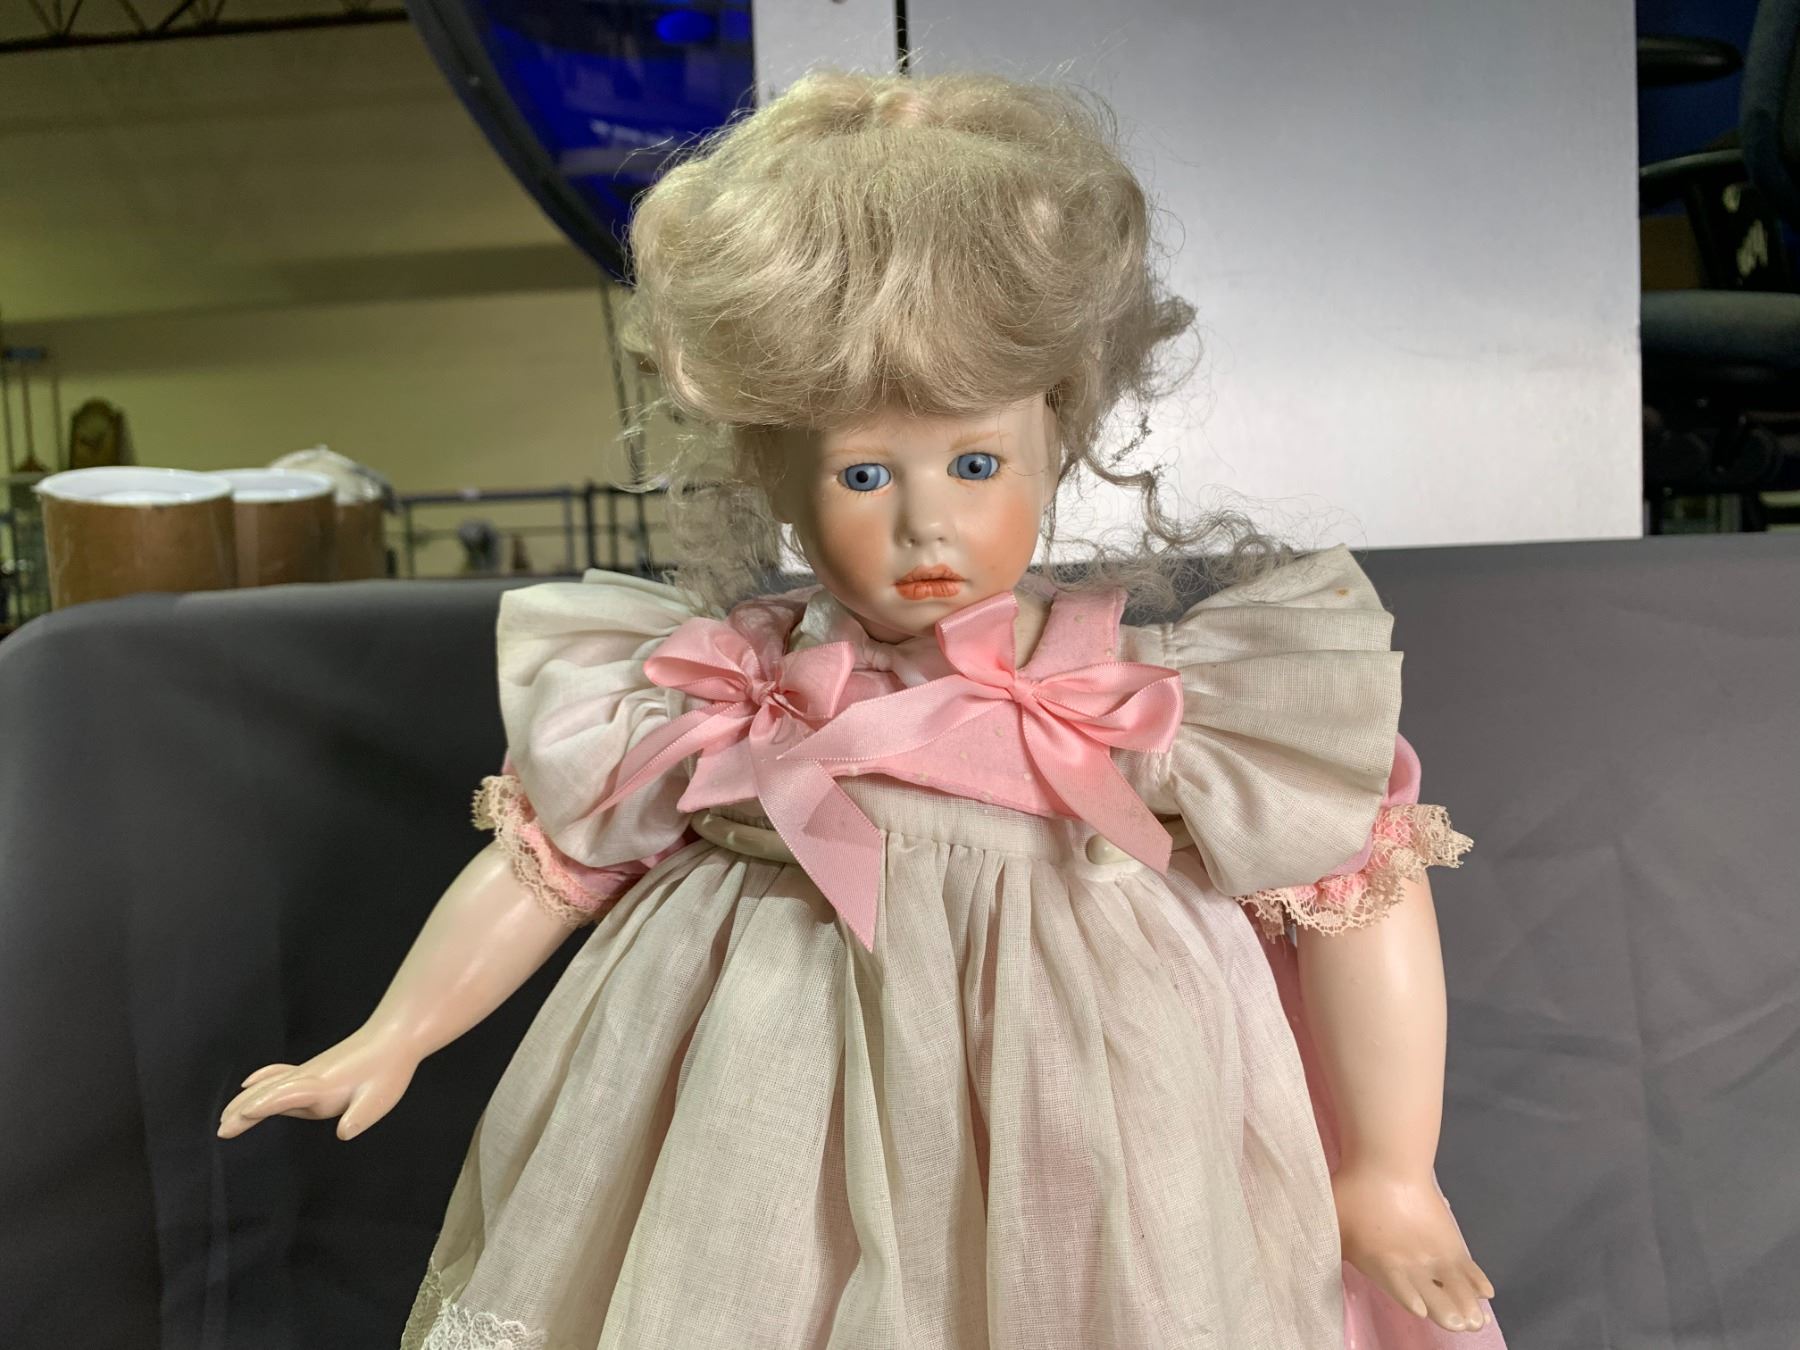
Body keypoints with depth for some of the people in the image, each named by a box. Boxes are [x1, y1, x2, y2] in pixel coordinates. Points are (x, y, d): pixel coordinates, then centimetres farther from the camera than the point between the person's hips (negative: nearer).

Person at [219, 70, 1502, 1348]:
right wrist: (389, 1042, 9)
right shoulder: (708, 701, -9)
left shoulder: (1151, 699, -16)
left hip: (1068, 1188, -1)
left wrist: (1388, 1179, -7)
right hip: (775, 1156, 2)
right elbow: (540, 861, 4)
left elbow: (1364, 886, -10)